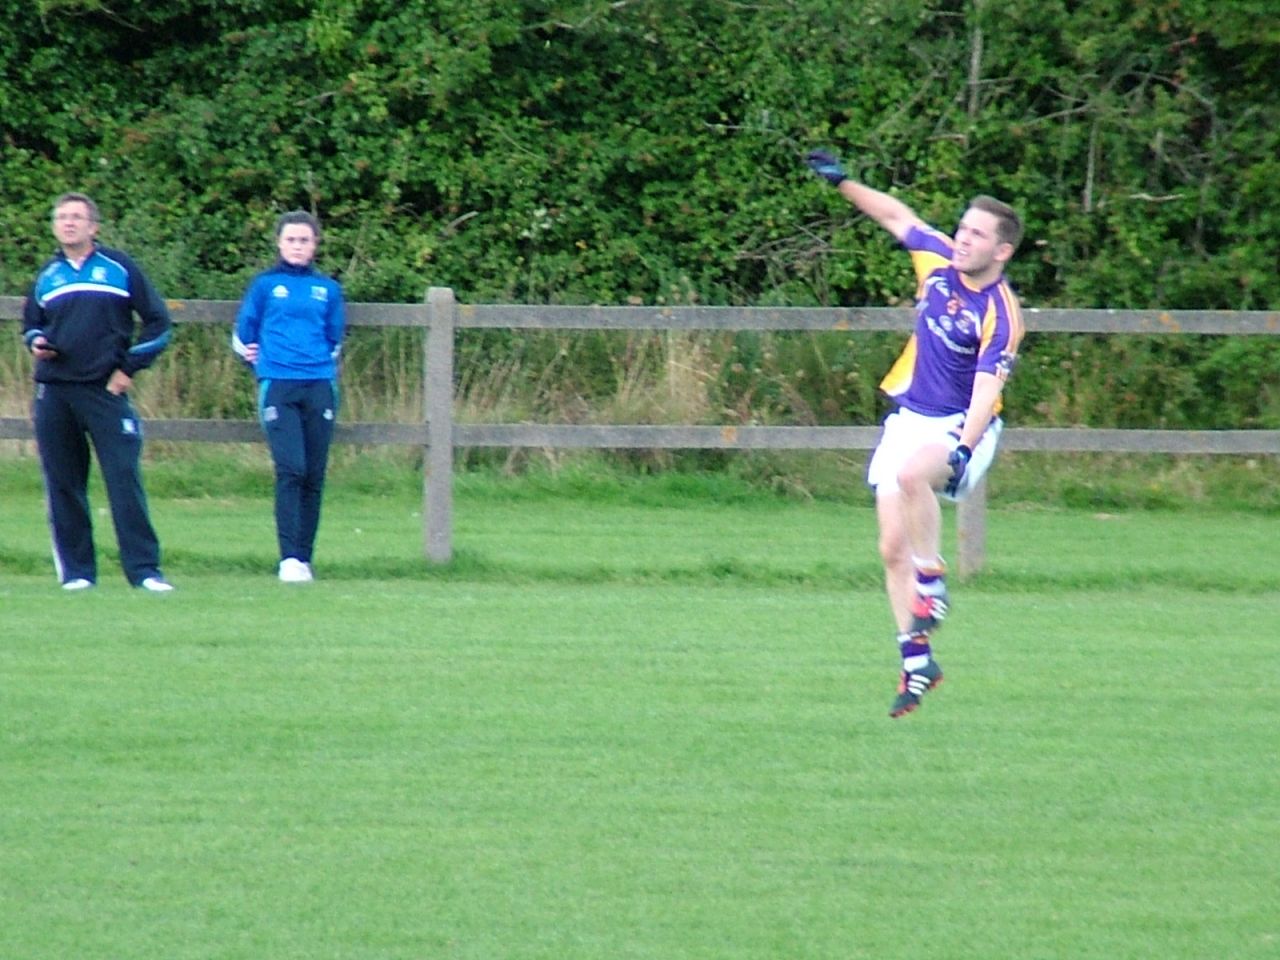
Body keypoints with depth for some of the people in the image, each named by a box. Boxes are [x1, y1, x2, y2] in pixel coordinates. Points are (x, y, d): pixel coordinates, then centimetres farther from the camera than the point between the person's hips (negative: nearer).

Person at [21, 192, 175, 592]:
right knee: (62, 484, 2)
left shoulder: (119, 268, 3)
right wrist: (36, 342, 5)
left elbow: (158, 321, 5)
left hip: (105, 390, -3)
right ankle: (75, 571, 8)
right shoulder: (47, 275, 13)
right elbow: (31, 323, 28)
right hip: (54, 391, 4)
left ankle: (144, 569, -9)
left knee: (124, 479, -9)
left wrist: (130, 368, -2)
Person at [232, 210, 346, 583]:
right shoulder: (265, 285, 6)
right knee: (290, 469, -15)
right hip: (278, 387, -3)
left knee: (314, 476, 1)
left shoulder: (328, 289, 11)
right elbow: (243, 334, 16)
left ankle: (304, 557, 8)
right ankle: (289, 558, -16)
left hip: (319, 388, 3)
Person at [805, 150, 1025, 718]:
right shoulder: (939, 260, -1)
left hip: (961, 427, -6)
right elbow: (898, 216, 18)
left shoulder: (1001, 314, -19)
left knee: (911, 475, -39)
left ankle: (932, 583, -21)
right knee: (893, 549, 0)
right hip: (908, 417, 6)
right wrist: (842, 184, 17)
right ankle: (917, 662, 10)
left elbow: (986, 387, -27)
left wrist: (963, 446, -40)